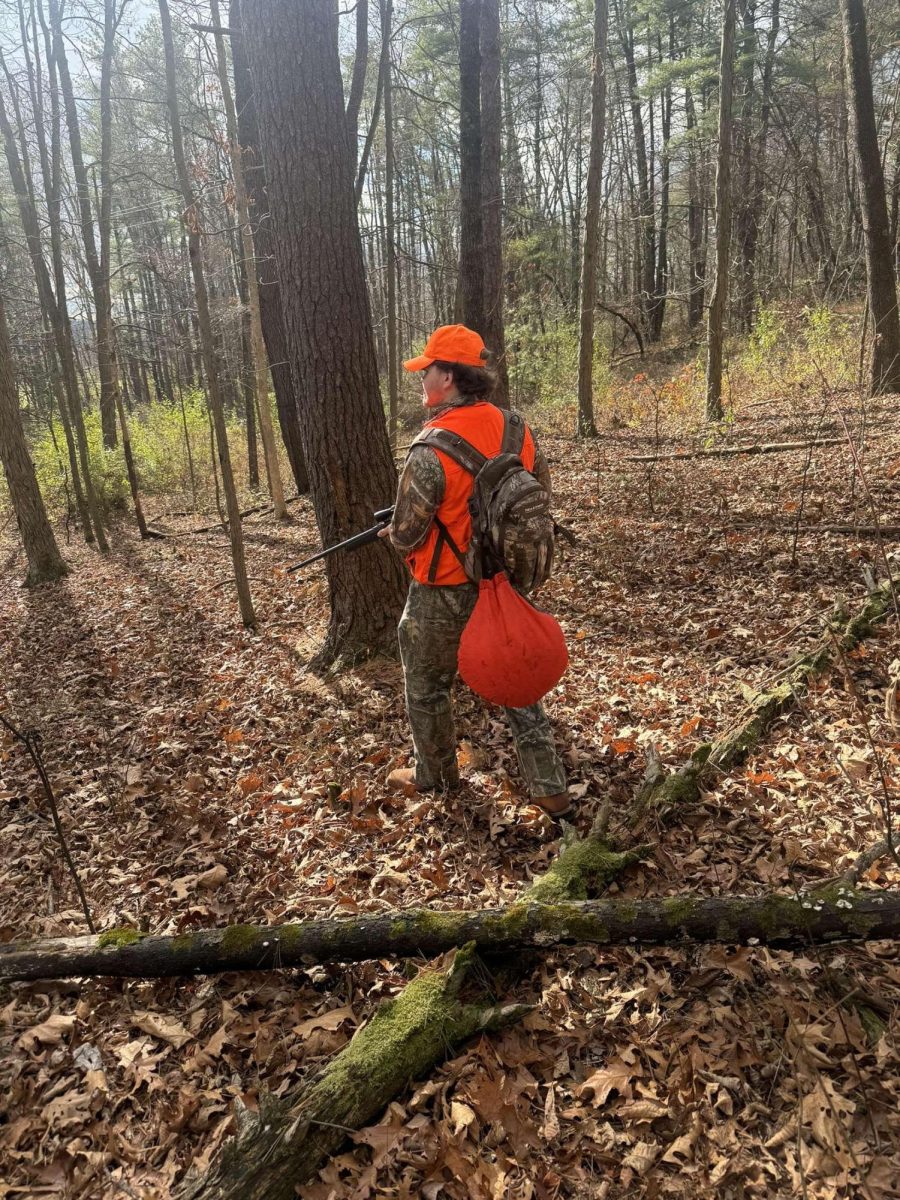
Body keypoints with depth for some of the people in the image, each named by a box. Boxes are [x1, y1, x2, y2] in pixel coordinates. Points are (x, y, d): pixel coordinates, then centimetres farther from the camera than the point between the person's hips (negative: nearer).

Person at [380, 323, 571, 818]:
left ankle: (432, 774, 38)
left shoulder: (431, 451, -24)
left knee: (426, 688, 18)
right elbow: (539, 489, 9)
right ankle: (551, 789, 22)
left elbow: (406, 538, -18)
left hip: (445, 595, -6)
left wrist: (391, 532, 5)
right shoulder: (516, 430, -5)